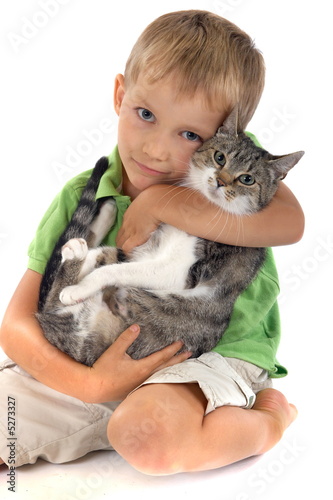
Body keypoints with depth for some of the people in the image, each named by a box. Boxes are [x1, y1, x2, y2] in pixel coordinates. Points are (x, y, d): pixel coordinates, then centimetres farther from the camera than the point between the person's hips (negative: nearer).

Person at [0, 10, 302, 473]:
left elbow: (290, 222, -26)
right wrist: (87, 383, -21)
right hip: (111, 362, 3)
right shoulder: (82, 197, -2)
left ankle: (268, 416, -4)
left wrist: (165, 202, -22)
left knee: (149, 437, -33)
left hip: (217, 353, -1)